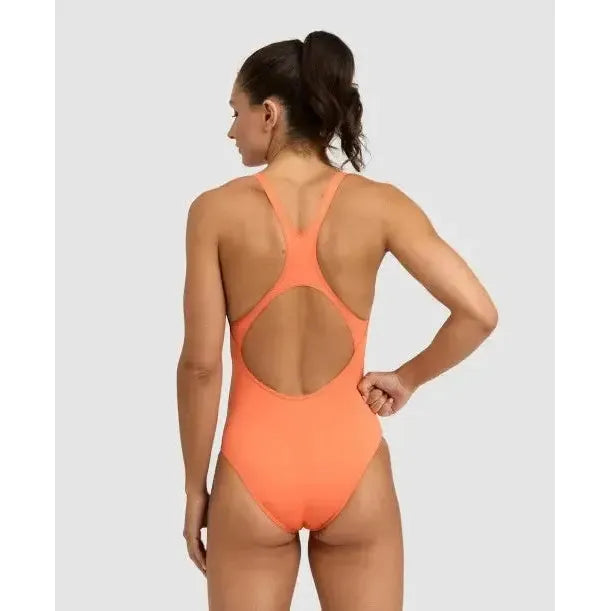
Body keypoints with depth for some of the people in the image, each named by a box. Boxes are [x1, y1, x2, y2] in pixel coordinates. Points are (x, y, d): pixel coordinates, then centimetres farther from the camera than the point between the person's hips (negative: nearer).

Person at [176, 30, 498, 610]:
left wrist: (195, 488, 2)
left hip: (255, 469, -1)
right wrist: (407, 378, 5)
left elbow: (200, 364, -8)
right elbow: (478, 313, -12)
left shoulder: (216, 210, -8)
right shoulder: (377, 204, -5)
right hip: (352, 466, 1)